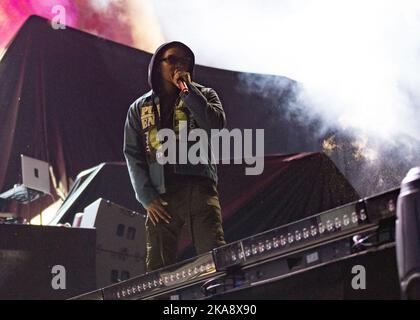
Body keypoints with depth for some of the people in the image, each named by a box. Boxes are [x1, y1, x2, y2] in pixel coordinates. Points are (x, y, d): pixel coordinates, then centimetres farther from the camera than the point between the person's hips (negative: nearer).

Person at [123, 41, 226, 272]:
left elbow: (217, 126, -6)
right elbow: (133, 155, 10)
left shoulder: (203, 96, 15)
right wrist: (147, 198, -2)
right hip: (160, 196, 2)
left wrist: (188, 91, -6)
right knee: (157, 268, -3)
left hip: (199, 188, -2)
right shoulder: (140, 108, 17)